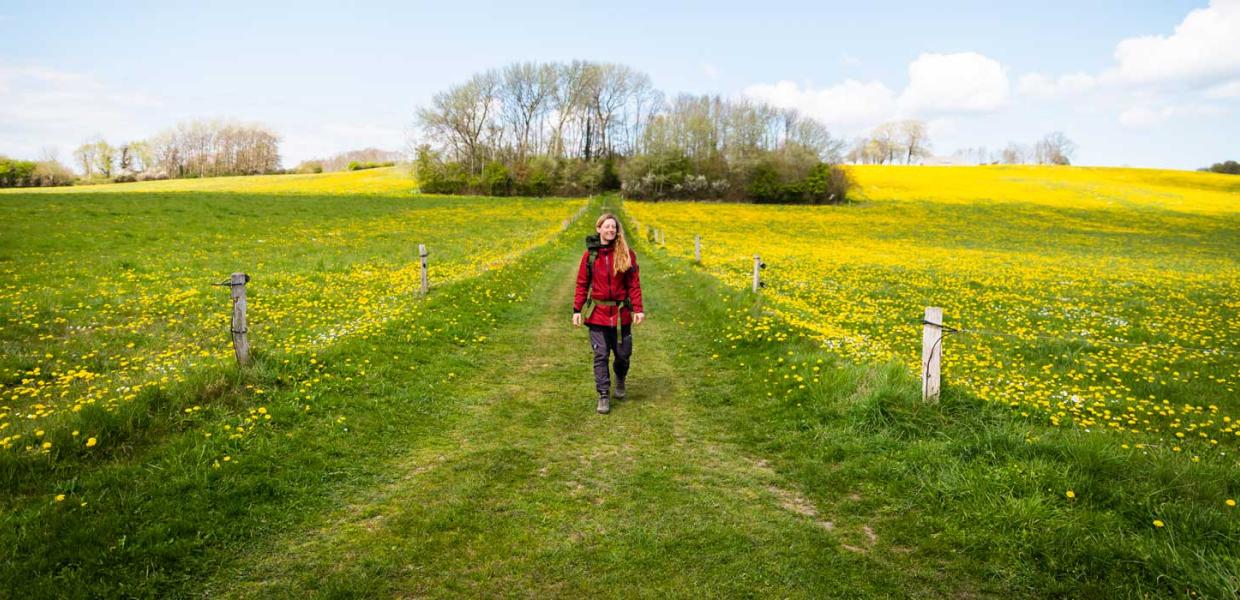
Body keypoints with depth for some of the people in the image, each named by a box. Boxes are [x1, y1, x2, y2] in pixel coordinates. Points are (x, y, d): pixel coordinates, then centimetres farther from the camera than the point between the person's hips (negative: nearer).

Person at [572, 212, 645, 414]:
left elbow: (634, 284, -2)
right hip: (598, 313, 0)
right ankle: (604, 396, 9)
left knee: (623, 353, 9)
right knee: (600, 355, 0)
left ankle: (620, 379, 41)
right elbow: (582, 284, 2)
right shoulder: (590, 255, -1)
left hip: (621, 313, 0)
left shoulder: (627, 254, -2)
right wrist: (577, 310, -4)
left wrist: (638, 309, -10)